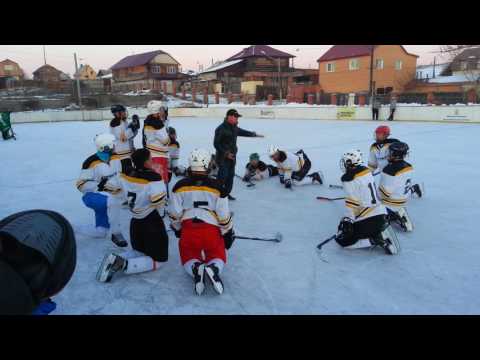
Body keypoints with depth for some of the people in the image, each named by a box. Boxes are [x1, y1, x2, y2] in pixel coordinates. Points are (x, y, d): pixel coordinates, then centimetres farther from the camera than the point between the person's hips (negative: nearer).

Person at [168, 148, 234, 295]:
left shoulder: (180, 185, -1)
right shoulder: (217, 186, -4)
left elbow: (174, 214, 2)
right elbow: (224, 216, -1)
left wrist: (177, 228, 21)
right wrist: (228, 233, 14)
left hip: (188, 230, 1)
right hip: (211, 231, 0)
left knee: (188, 256, 20)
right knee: (217, 255, 19)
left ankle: (195, 269, -16)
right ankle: (214, 268, -17)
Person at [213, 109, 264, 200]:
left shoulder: (235, 128, 10)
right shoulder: (221, 129, -17)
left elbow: (242, 132, 30)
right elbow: (216, 144, -16)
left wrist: (254, 134, 24)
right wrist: (226, 153, -20)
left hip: (232, 156, 8)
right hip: (223, 157, -8)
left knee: (231, 175, 12)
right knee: (223, 176, -10)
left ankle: (227, 193, 23)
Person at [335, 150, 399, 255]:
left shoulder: (349, 179, -15)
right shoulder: (366, 171, 8)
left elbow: (352, 202, -17)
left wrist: (347, 220, -13)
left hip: (368, 220, -8)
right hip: (381, 214, 8)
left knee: (342, 240, 2)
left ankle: (375, 240, -8)